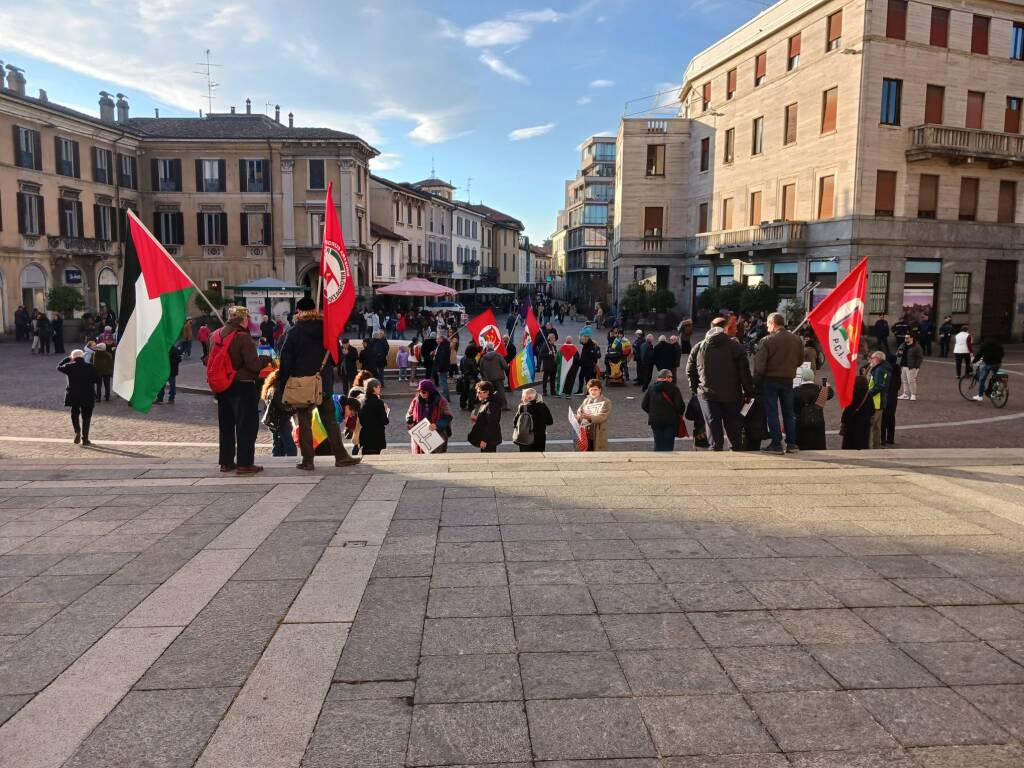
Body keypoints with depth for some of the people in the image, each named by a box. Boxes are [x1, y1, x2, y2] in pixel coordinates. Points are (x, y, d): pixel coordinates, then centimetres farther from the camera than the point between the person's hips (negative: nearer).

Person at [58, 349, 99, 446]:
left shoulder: (69, 367, -6)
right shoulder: (90, 367, -6)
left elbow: (59, 367, 14)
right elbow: (94, 380, 0)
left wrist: (67, 358, 19)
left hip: (73, 396, 0)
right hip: (88, 396, 0)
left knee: (75, 414, 19)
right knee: (86, 417, 8)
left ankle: (77, 432, -4)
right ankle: (85, 439, 8)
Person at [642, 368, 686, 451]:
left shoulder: (651, 388, 3)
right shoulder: (673, 388, -8)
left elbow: (644, 405, 4)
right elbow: (680, 405, -13)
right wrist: (680, 414, 7)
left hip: (655, 420, 3)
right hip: (670, 420, -3)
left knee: (658, 443, 10)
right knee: (668, 443, 7)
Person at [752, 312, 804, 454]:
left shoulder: (767, 340, -14)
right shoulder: (796, 339, 2)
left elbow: (759, 364, -14)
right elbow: (800, 360, 11)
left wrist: (756, 381, -3)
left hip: (770, 380, -4)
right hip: (788, 380, 5)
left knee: (772, 412, 2)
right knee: (789, 412, 13)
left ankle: (776, 444, 1)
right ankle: (792, 443, 16)